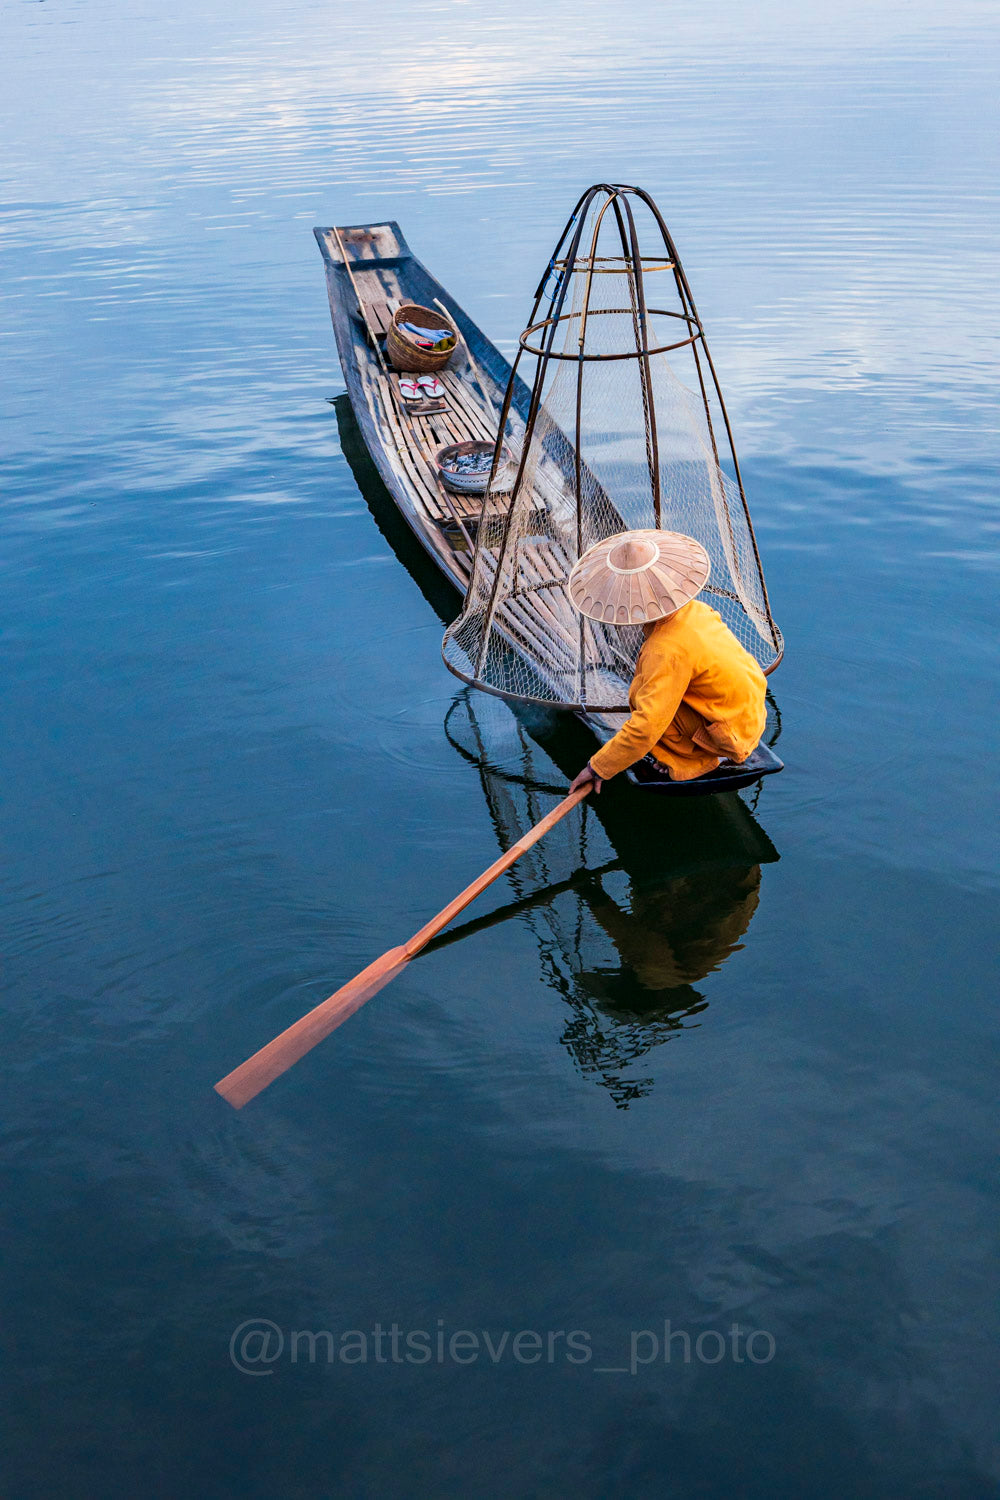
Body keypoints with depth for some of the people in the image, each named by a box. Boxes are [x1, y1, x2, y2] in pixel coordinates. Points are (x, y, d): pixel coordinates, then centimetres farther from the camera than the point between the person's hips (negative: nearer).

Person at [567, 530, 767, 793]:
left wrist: (598, 768, -21)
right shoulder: (694, 609, -5)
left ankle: (695, 759, 0)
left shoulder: (667, 650, -30)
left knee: (640, 694, -18)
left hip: (731, 736, -9)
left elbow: (645, 728, -31)